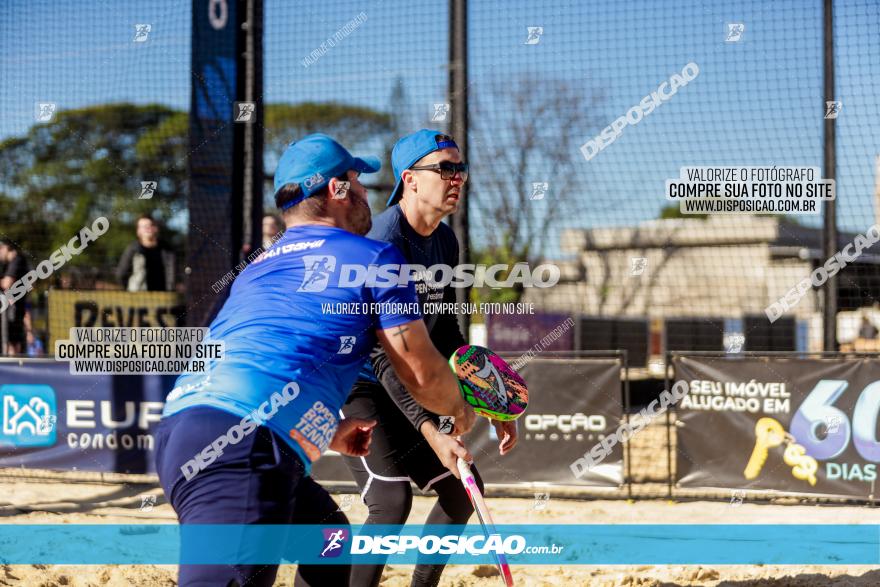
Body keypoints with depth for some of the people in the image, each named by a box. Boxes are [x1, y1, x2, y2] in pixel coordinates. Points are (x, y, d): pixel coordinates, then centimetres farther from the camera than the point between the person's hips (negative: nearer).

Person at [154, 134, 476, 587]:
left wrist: (328, 434, 48)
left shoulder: (257, 267, 30)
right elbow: (422, 374, 10)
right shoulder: (374, 257, 11)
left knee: (327, 537, 27)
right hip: (241, 445, -9)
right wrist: (458, 409, 32)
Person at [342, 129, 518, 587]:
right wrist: (430, 431, -38)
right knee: (392, 500, -23)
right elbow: (384, 356, -31)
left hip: (402, 394, 9)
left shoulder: (445, 242, 3)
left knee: (462, 489, 11)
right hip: (355, 385, -9)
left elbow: (446, 336, 12)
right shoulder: (383, 242, -25)